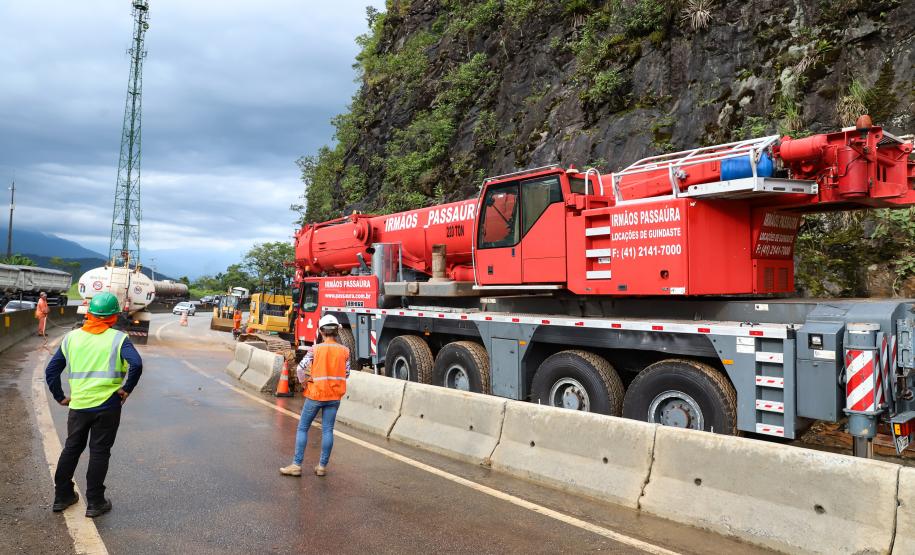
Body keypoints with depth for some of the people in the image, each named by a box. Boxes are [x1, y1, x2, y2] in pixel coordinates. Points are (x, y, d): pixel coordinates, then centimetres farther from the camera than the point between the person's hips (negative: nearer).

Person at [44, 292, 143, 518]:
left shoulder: (71, 337, 5)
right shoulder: (118, 339, -8)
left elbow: (51, 370, 7)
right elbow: (136, 364, -24)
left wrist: (60, 397, 14)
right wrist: (127, 389, -11)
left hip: (78, 404, 4)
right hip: (108, 406, -3)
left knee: (71, 448, 20)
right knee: (99, 452, 6)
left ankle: (61, 496, 31)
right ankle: (95, 503, 14)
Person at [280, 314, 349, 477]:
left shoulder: (315, 349, -10)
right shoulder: (344, 351, -2)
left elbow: (300, 368, -14)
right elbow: (346, 373, 3)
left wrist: (304, 381, 2)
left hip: (315, 394, -3)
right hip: (334, 395, 3)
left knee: (302, 428, 9)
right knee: (327, 430, 8)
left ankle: (297, 465, 10)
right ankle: (322, 466, 13)